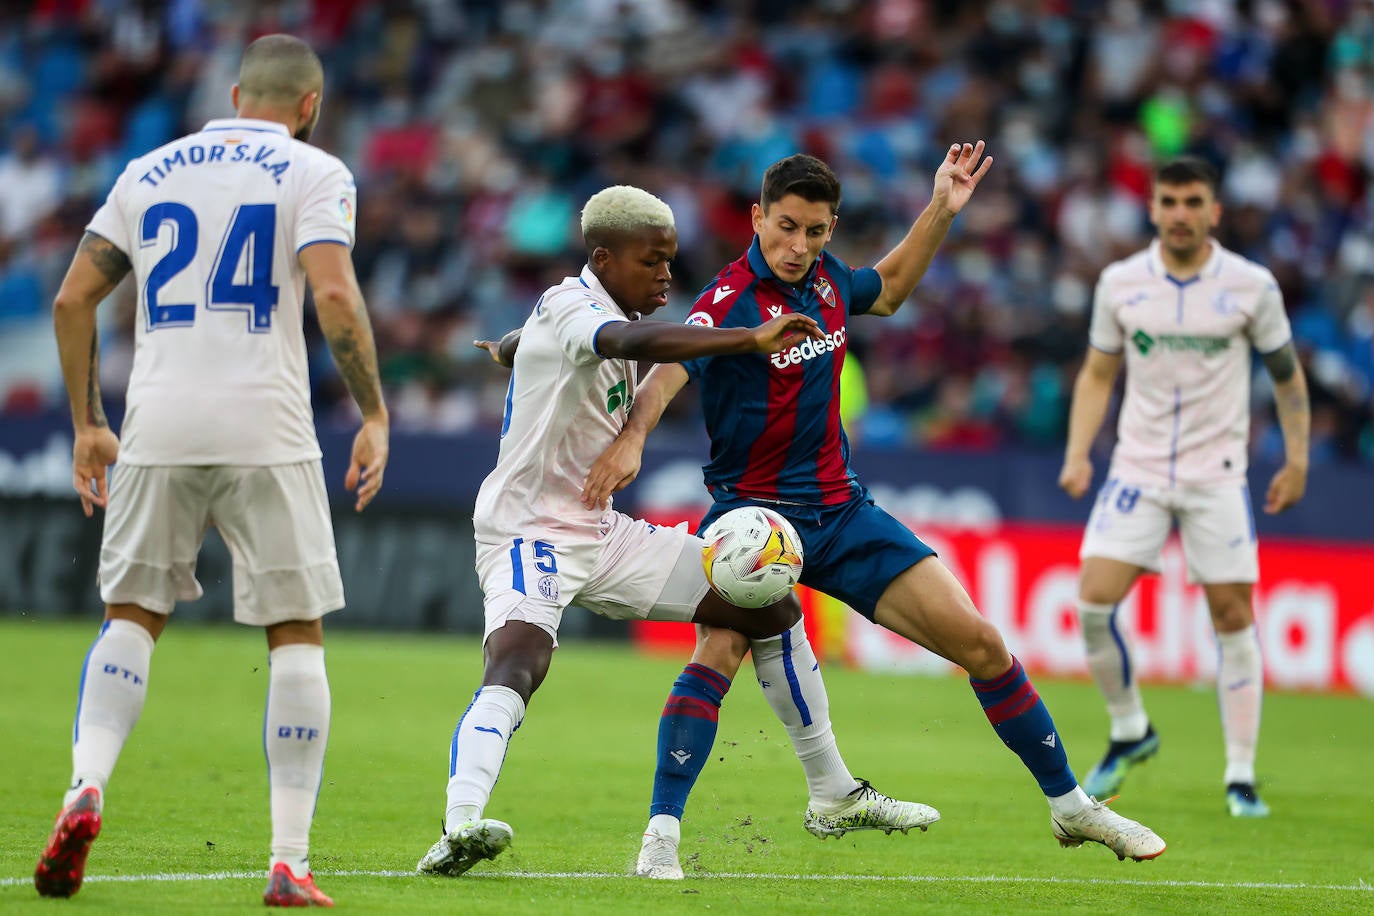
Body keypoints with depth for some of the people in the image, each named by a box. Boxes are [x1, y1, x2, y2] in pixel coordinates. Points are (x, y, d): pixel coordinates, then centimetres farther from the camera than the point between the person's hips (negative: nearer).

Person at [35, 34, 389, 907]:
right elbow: (333, 295, -13)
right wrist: (375, 417, -6)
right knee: (297, 633, 6)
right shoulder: (314, 173, 3)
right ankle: (290, 861, 0)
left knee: (133, 615, 16)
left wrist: (87, 424, 21)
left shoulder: (150, 171, 16)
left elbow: (72, 300, 13)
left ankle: (86, 787, -9)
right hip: (265, 431, -3)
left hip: (158, 431, 3)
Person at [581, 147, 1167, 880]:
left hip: (840, 511, 6)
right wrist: (631, 437, -56)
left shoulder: (824, 277, 3)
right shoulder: (732, 299, -18)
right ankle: (661, 835, -25)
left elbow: (887, 290, 28)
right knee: (720, 652, -32)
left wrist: (940, 212, 17)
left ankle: (1071, 806, 19)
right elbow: (670, 368, -38)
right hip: (752, 510, -6)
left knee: (979, 643, 4)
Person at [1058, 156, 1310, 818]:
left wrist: (1297, 460, 5)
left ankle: (1241, 776, 4)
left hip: (1217, 475, -1)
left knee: (1232, 616, -5)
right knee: (1095, 601, -11)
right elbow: (1098, 374, 10)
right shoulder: (1120, 283, 1)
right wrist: (1078, 454, 0)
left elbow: (1286, 374, 8)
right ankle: (1130, 732, 12)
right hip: (1137, 468, 1)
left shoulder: (1251, 286, -4)